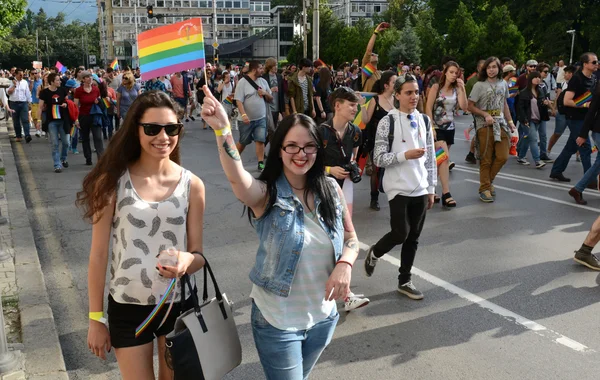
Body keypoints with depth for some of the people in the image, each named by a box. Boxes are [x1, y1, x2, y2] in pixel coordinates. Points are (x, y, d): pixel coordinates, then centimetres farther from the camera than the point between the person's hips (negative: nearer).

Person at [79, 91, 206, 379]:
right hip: (127, 308, -2)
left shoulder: (192, 185, -6)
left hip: (178, 306, 2)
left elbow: (199, 255, -2)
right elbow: (98, 254, -5)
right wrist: (96, 318, -2)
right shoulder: (112, 181, -10)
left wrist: (188, 261, -26)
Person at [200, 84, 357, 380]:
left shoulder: (331, 189, -4)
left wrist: (344, 264, -17)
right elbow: (237, 178, -39)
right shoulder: (266, 194, -17)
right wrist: (222, 130, -56)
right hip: (277, 321, -4)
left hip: (323, 316, 5)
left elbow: (351, 237, 5)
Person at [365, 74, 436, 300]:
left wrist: (431, 188, 10)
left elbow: (430, 157, 11)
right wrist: (405, 155, -21)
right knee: (401, 233, -8)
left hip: (420, 188, 5)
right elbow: (378, 159, -10)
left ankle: (405, 281, 23)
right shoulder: (388, 121, -8)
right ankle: (374, 254, 24)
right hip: (398, 188, -5)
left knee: (413, 237, 9)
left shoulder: (425, 120, 7)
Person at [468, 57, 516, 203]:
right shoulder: (479, 85, -5)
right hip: (484, 125, -4)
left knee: (503, 156, -1)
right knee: (486, 159, 0)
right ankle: (485, 188, 11)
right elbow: (470, 106, -7)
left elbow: (504, 104, 19)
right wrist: (486, 115, -16)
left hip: (500, 124, 4)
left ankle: (488, 180, 22)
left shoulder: (503, 84, 10)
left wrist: (510, 121, 13)